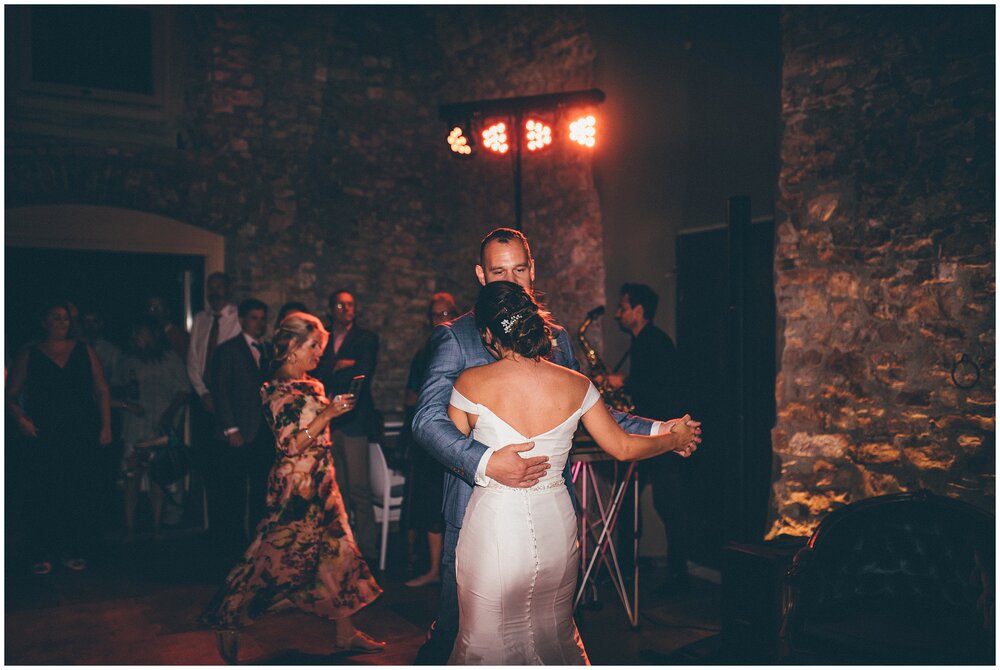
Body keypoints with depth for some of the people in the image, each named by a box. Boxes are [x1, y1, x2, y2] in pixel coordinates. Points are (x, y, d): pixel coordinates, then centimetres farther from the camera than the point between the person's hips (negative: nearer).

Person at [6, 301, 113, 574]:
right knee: (44, 494, -4)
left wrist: (105, 426, 1)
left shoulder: (84, 351, 12)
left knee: (81, 492, 0)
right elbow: (11, 395, 9)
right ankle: (43, 554, 5)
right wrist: (20, 418, -10)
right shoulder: (29, 356, 9)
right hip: (44, 437, -1)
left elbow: (102, 391, 10)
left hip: (83, 436, 1)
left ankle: (74, 551, 10)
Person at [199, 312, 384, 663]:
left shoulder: (309, 384, 12)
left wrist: (336, 405, 10)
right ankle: (228, 624, 19)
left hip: (319, 483, 9)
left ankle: (346, 633, 18)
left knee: (338, 551, 9)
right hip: (295, 487, -9)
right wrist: (328, 413, -23)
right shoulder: (278, 390, -14)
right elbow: (292, 443, -20)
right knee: (273, 555, 0)